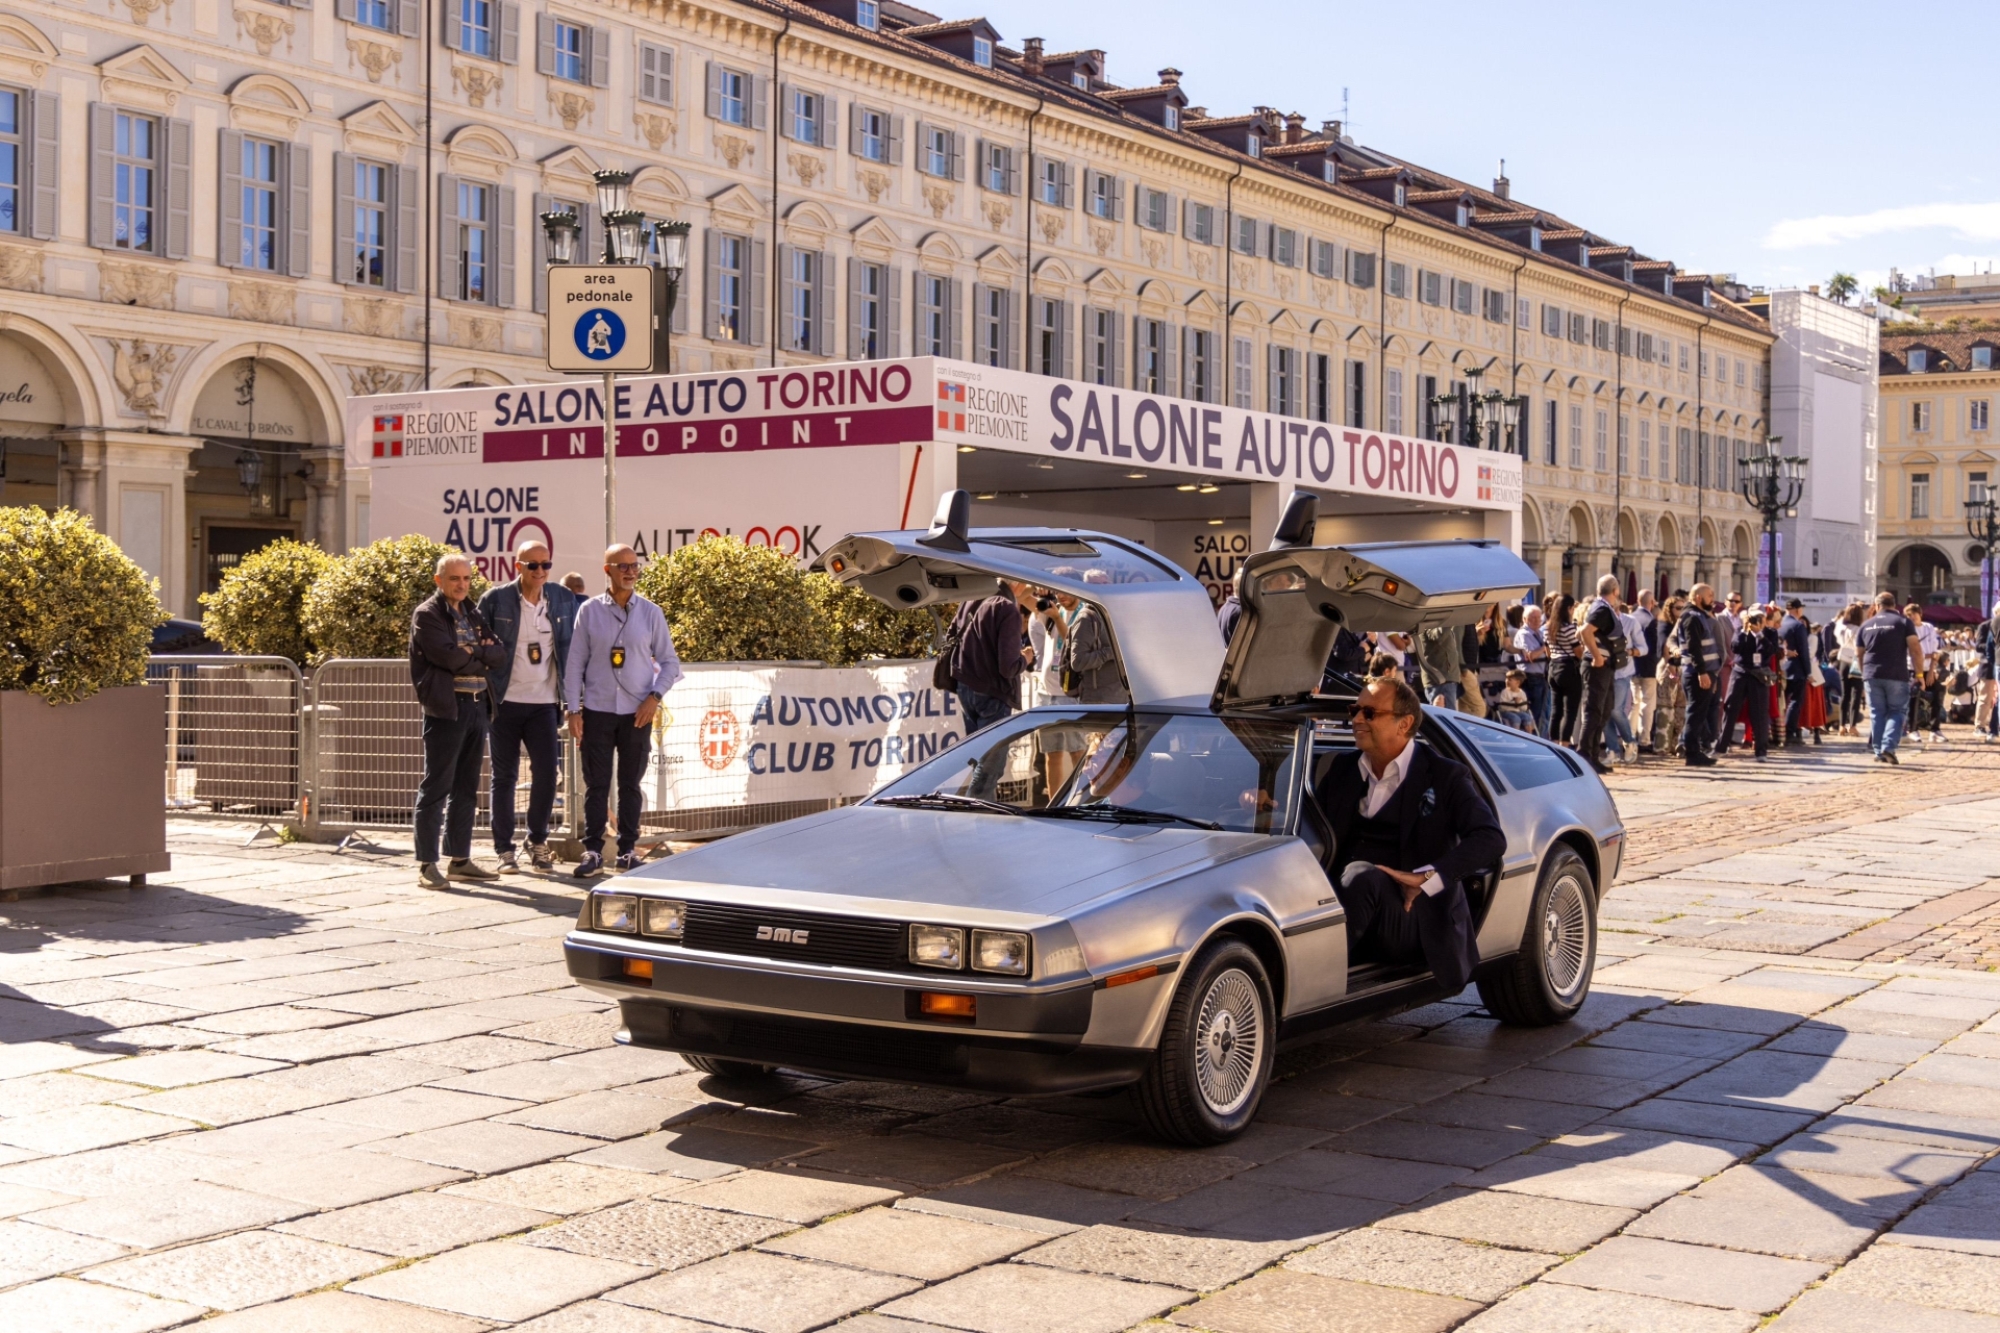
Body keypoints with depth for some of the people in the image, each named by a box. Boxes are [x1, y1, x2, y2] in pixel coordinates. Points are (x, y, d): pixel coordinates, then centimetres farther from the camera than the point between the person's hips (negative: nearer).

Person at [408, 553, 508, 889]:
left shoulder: (473, 614, 17)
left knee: (466, 788, 11)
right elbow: (449, 657, -18)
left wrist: (474, 652, -11)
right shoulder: (427, 615, -4)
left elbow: (500, 655, 6)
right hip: (446, 708, -7)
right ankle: (427, 865, -2)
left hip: (477, 707, 7)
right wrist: (484, 660, -4)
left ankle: (460, 860, 18)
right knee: (436, 788, -5)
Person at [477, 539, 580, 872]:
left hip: (544, 703, 2)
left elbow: (571, 648, 12)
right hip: (505, 703, -2)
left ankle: (538, 841, 17)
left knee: (546, 773, -2)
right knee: (504, 776, 5)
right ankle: (505, 850, 13)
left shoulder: (564, 599, 4)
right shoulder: (495, 600, -3)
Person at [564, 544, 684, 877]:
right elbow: (575, 662, 2)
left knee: (631, 784, 7)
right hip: (597, 710, -1)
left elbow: (670, 662, 7)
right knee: (596, 784, 2)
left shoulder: (651, 613, 2)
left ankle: (628, 851, 15)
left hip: (637, 712, 1)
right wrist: (573, 709, -2)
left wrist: (655, 696, -7)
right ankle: (593, 852, 8)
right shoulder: (589, 611, 0)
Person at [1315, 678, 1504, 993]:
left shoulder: (1444, 776, 5)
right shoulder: (1343, 768, 21)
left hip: (1411, 920, -4)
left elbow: (1491, 839, -8)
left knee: (1362, 876, -38)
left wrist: (1425, 877, -19)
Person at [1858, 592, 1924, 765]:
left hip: (1871, 675, 3)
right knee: (1897, 712, 4)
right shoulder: (1903, 621, 2)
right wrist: (1919, 673, -2)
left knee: (1877, 714, 9)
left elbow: (1860, 653, 17)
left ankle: (1878, 752, 8)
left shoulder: (1866, 624, 12)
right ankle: (1888, 747, -12)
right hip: (1897, 675, -3)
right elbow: (1915, 649, -6)